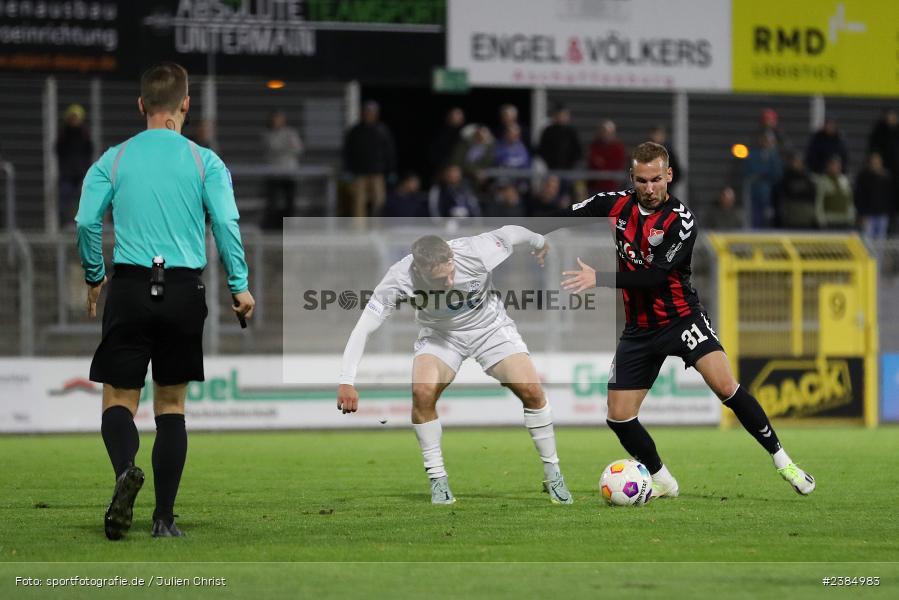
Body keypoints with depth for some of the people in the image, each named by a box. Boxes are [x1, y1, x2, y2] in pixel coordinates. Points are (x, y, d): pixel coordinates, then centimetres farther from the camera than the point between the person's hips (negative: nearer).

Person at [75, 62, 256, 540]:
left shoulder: (113, 159, 5)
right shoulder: (204, 161, 3)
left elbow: (86, 220, -1)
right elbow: (226, 222, -6)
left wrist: (94, 277, 13)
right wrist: (239, 286, -2)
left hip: (129, 287, 0)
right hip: (184, 290, 1)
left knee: (119, 398, 4)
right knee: (171, 404, 10)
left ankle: (125, 469, -29)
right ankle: (164, 519, 6)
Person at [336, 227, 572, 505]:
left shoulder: (476, 252, -31)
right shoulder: (399, 279, -31)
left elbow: (510, 232, -9)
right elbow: (363, 328, -27)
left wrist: (539, 244, 12)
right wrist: (347, 381, -36)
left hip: (490, 326, 1)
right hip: (440, 334, 0)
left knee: (531, 390, -15)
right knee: (422, 390, -28)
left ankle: (552, 474, 5)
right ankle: (438, 480, -10)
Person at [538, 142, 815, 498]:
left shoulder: (681, 221, -16)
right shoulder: (615, 205, -1)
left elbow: (654, 276, -24)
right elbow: (568, 217, 14)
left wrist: (600, 279, -28)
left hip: (680, 318, -5)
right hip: (639, 329, 5)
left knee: (725, 386, -24)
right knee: (618, 418, -2)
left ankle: (781, 460, -12)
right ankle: (663, 482, 20)